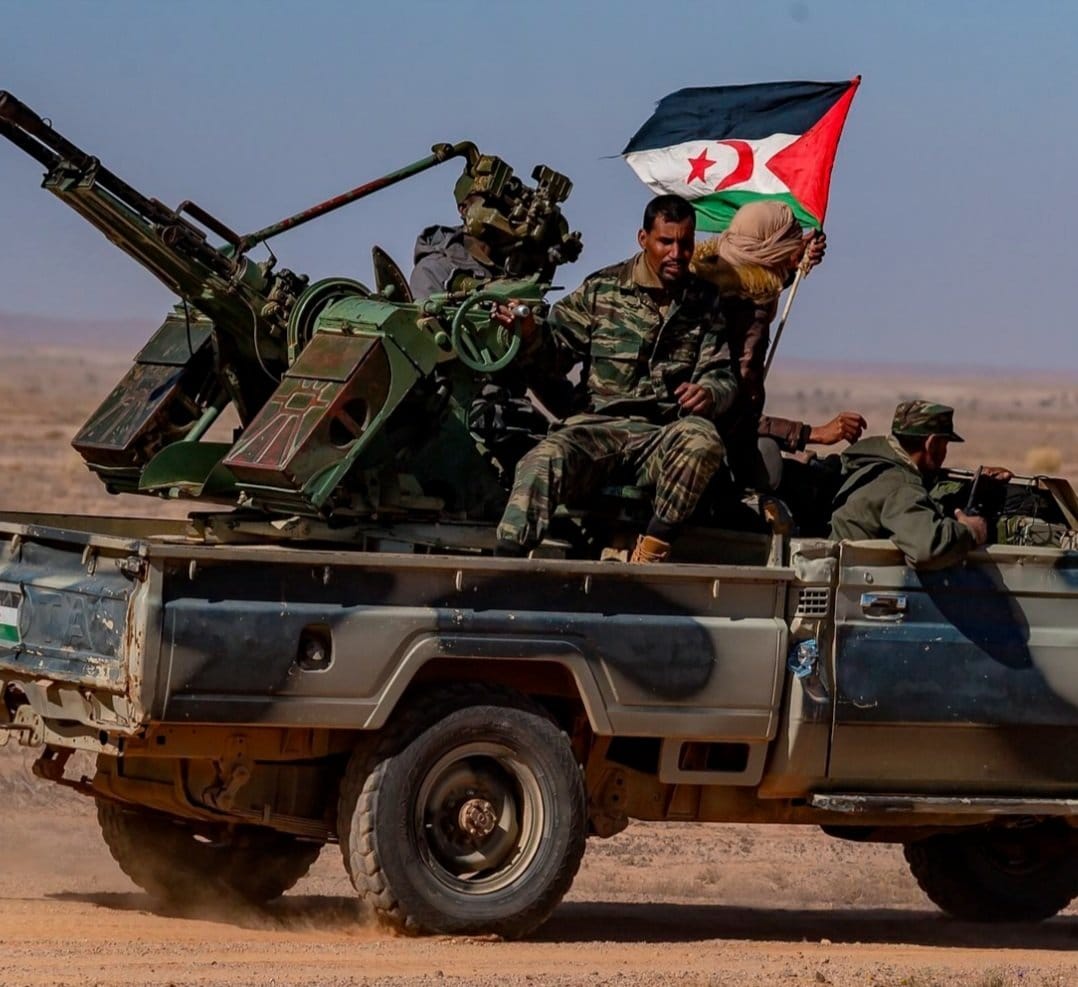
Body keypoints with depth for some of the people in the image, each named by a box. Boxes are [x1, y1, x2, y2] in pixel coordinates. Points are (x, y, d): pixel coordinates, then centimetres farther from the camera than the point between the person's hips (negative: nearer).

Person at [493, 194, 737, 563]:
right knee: (544, 460, -33)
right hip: (597, 424, -1)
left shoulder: (705, 303, 14)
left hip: (664, 438, 1)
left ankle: (651, 549, -26)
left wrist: (709, 393, -15)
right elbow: (557, 354, 6)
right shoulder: (603, 289, 9)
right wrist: (530, 336, -17)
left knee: (702, 438, -35)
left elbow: (723, 375, 10)